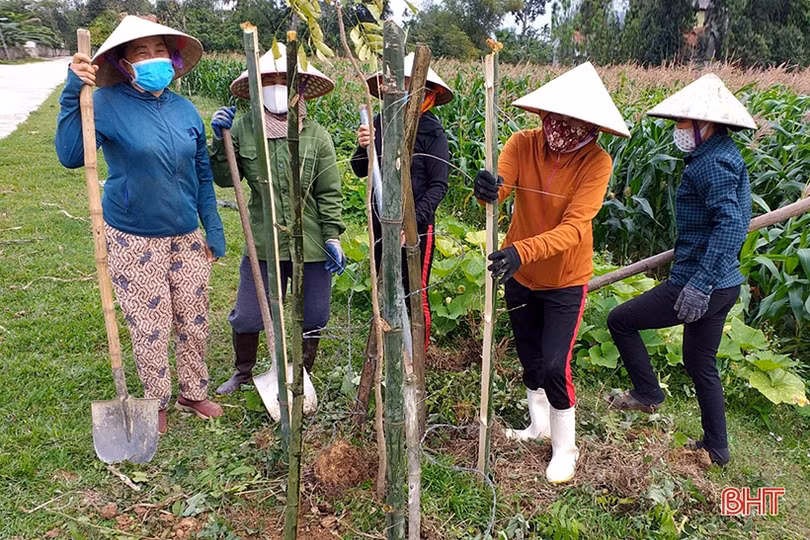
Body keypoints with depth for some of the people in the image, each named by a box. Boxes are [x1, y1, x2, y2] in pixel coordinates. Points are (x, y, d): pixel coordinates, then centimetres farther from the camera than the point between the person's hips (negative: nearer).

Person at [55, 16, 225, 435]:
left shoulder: (185, 110, 3)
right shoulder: (108, 104, -9)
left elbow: (202, 174, 9)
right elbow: (71, 156, -21)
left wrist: (214, 230, 8)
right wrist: (74, 94, -28)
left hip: (186, 236, 4)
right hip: (134, 240, -4)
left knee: (194, 321, 13)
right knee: (150, 327, 7)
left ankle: (193, 393, 35)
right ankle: (156, 403, 31)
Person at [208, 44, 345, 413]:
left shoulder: (317, 136, -2)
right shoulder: (243, 128, -2)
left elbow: (330, 193, 0)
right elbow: (224, 179, 5)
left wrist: (332, 236, -5)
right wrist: (219, 140, -9)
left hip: (311, 245, 0)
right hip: (263, 243, 1)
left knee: (311, 318, 12)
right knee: (246, 316, 10)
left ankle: (302, 379, 38)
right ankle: (243, 372, 40)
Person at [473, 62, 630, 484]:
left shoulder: (596, 162, -21)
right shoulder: (523, 144, -13)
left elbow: (574, 228, -32)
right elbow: (498, 187, -30)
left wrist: (522, 251, -48)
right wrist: (487, 189, -55)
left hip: (565, 281, -3)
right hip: (519, 275, 4)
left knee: (554, 366, -5)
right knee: (529, 357, 19)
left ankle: (565, 448, 22)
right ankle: (539, 425, 45)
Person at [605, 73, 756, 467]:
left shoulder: (711, 163, -18)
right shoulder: (724, 155, 13)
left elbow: (732, 223, -30)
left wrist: (700, 284, -33)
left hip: (701, 286, -10)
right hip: (724, 285, 10)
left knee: (620, 320, 2)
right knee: (701, 363, 20)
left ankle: (647, 394, 16)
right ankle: (716, 448, 32)